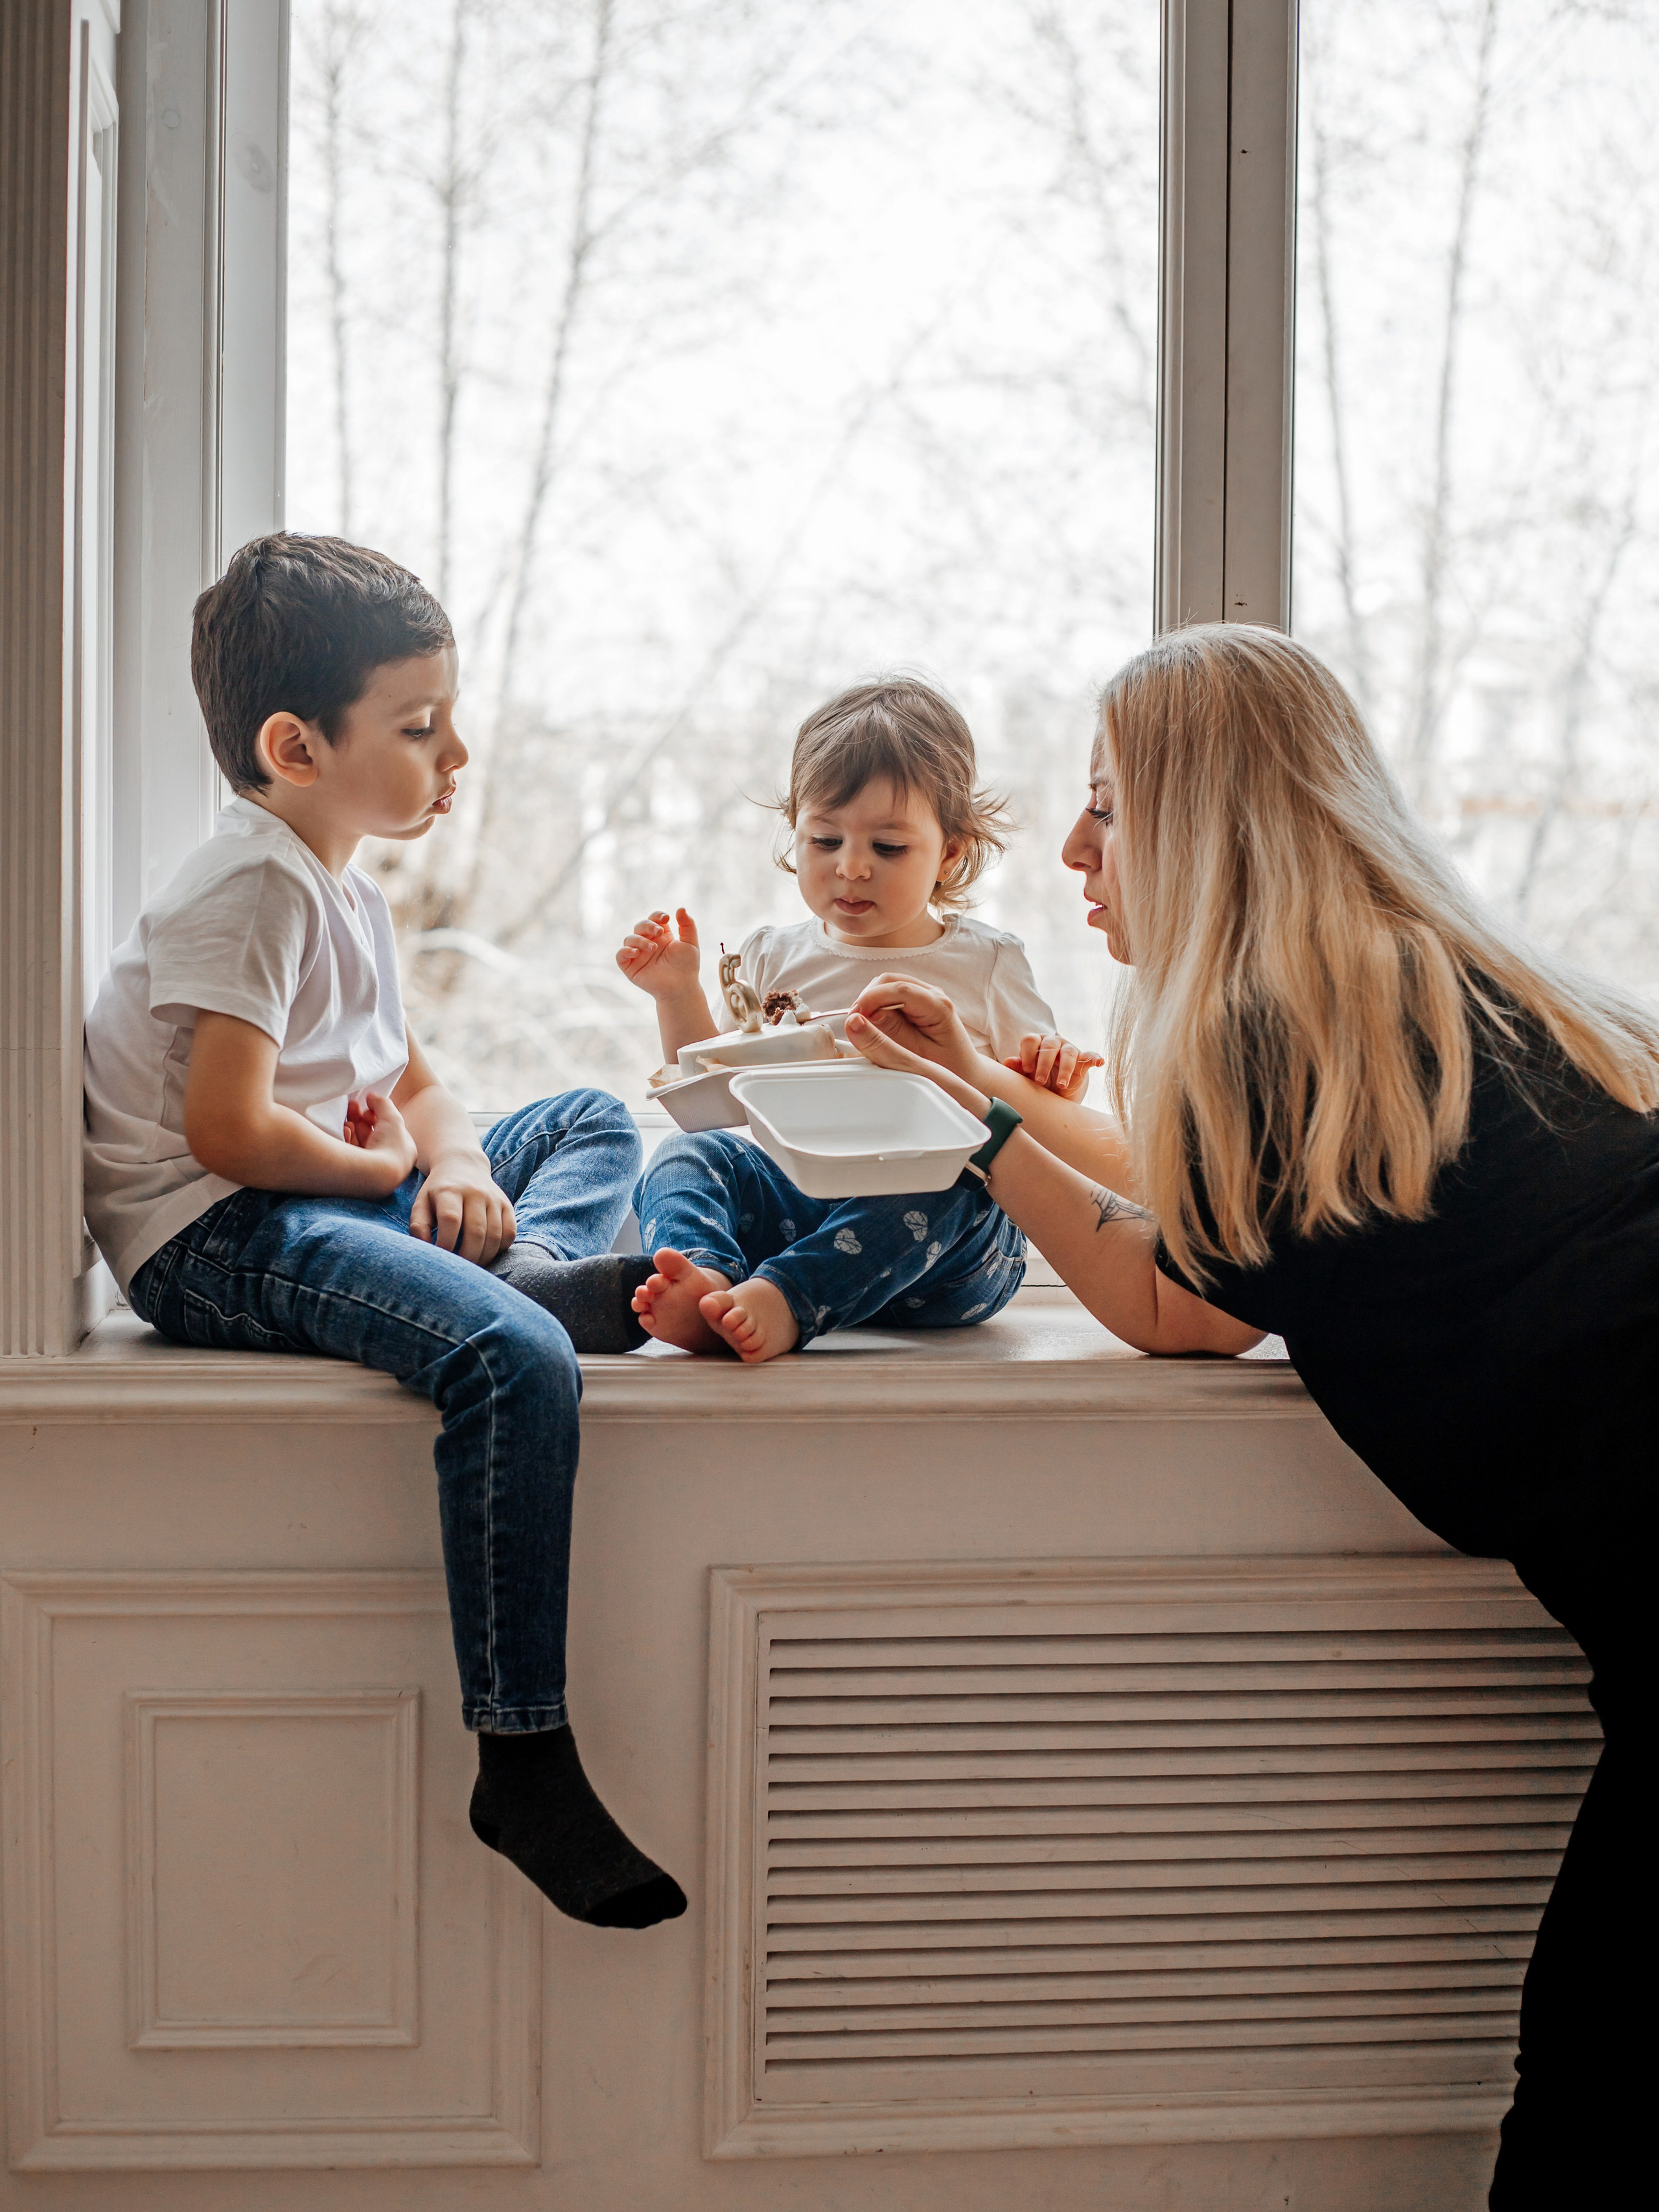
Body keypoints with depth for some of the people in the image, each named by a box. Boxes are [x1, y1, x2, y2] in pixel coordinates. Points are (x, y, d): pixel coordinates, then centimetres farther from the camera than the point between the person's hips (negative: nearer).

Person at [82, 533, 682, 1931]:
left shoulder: (346, 887, 19)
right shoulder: (254, 893, -13)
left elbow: (411, 1081, 21)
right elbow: (226, 1132, -21)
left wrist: (455, 1162, -2)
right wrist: (382, 1171, -6)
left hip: (336, 1203, 11)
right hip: (216, 1242, -11)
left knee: (597, 1124, 21)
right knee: (510, 1359, -34)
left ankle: (537, 1263, -14)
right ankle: (522, 1761, -32)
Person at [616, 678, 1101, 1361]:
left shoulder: (985, 963, 12)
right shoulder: (777, 959, 19)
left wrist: (1051, 1077, -11)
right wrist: (679, 992, 7)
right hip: (792, 1196, 3)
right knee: (688, 1154, -22)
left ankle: (784, 1299, -54)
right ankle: (705, 1281, -53)